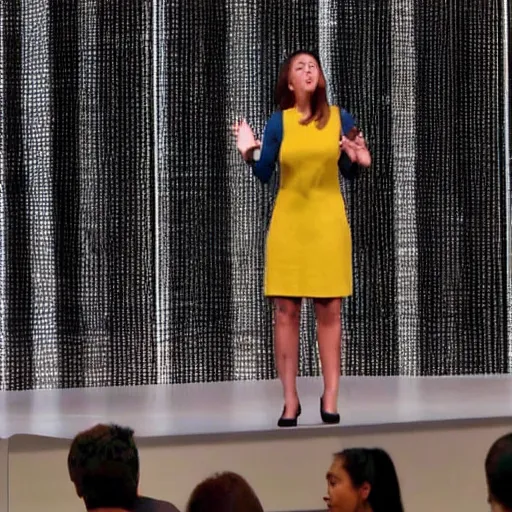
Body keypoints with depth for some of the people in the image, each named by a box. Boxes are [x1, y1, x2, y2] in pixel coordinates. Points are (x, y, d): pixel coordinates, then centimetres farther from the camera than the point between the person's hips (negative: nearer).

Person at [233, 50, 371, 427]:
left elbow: (348, 174, 8)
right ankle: (290, 400, 4)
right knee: (286, 310, -2)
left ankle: (330, 399, 6)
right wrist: (251, 154, -15)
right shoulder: (279, 122, 0)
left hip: (328, 221, 0)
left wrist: (359, 162, -13)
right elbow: (264, 175, 3)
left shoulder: (340, 118, 1)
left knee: (329, 310, 1)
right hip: (288, 221, 0)